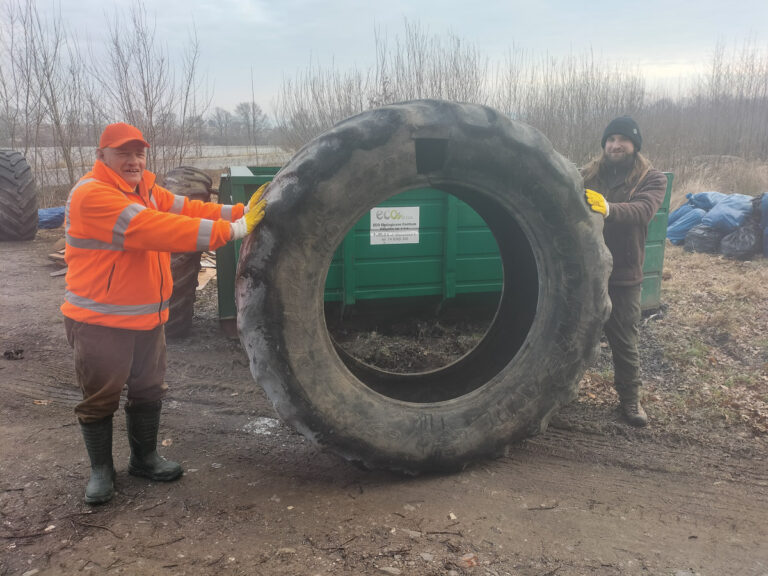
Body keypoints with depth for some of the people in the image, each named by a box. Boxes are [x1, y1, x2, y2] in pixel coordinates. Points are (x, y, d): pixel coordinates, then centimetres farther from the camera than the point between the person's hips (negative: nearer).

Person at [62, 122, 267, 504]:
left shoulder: (145, 190, 9)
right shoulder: (92, 195, -21)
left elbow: (185, 209, 0)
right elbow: (155, 229, -30)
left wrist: (240, 214, -14)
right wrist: (230, 231, -32)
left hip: (148, 318, 8)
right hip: (99, 322, -8)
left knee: (148, 391, 17)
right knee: (100, 399, 6)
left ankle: (145, 458, 34)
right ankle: (101, 469, 24)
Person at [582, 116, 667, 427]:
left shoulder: (652, 179, -4)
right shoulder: (587, 175, 4)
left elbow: (643, 210, -24)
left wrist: (609, 209, -44)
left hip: (623, 275, -1)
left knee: (624, 340, 8)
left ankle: (630, 398, 25)